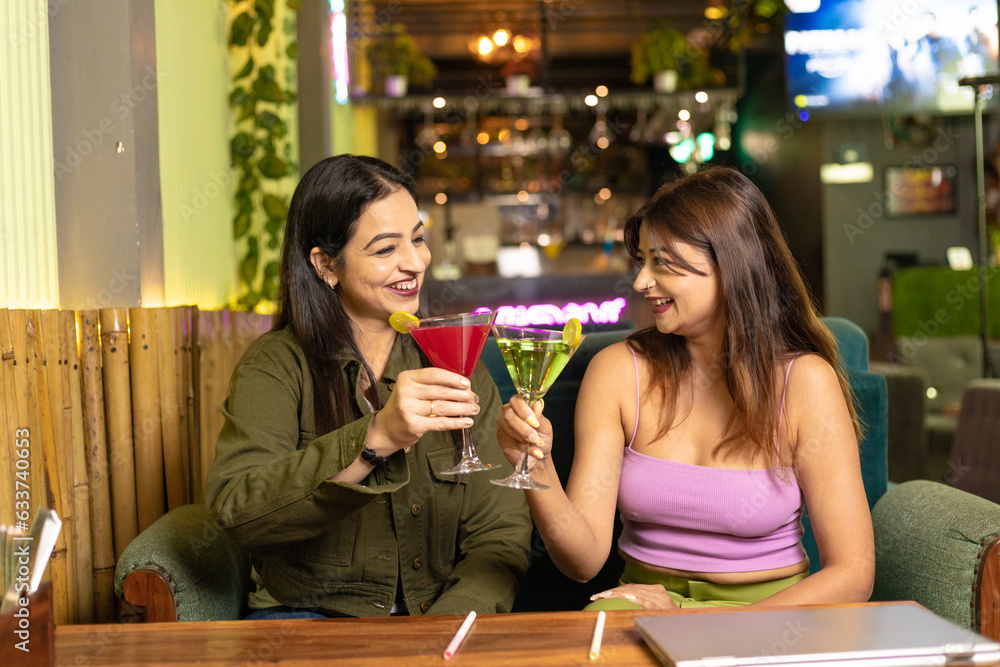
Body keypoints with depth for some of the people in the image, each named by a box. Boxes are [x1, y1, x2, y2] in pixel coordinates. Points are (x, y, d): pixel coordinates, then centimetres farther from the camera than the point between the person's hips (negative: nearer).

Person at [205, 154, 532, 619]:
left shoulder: (455, 365, 7)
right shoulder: (275, 366, -2)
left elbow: (501, 532, 2)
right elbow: (235, 510, -19)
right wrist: (375, 439, -32)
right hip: (309, 613, -2)